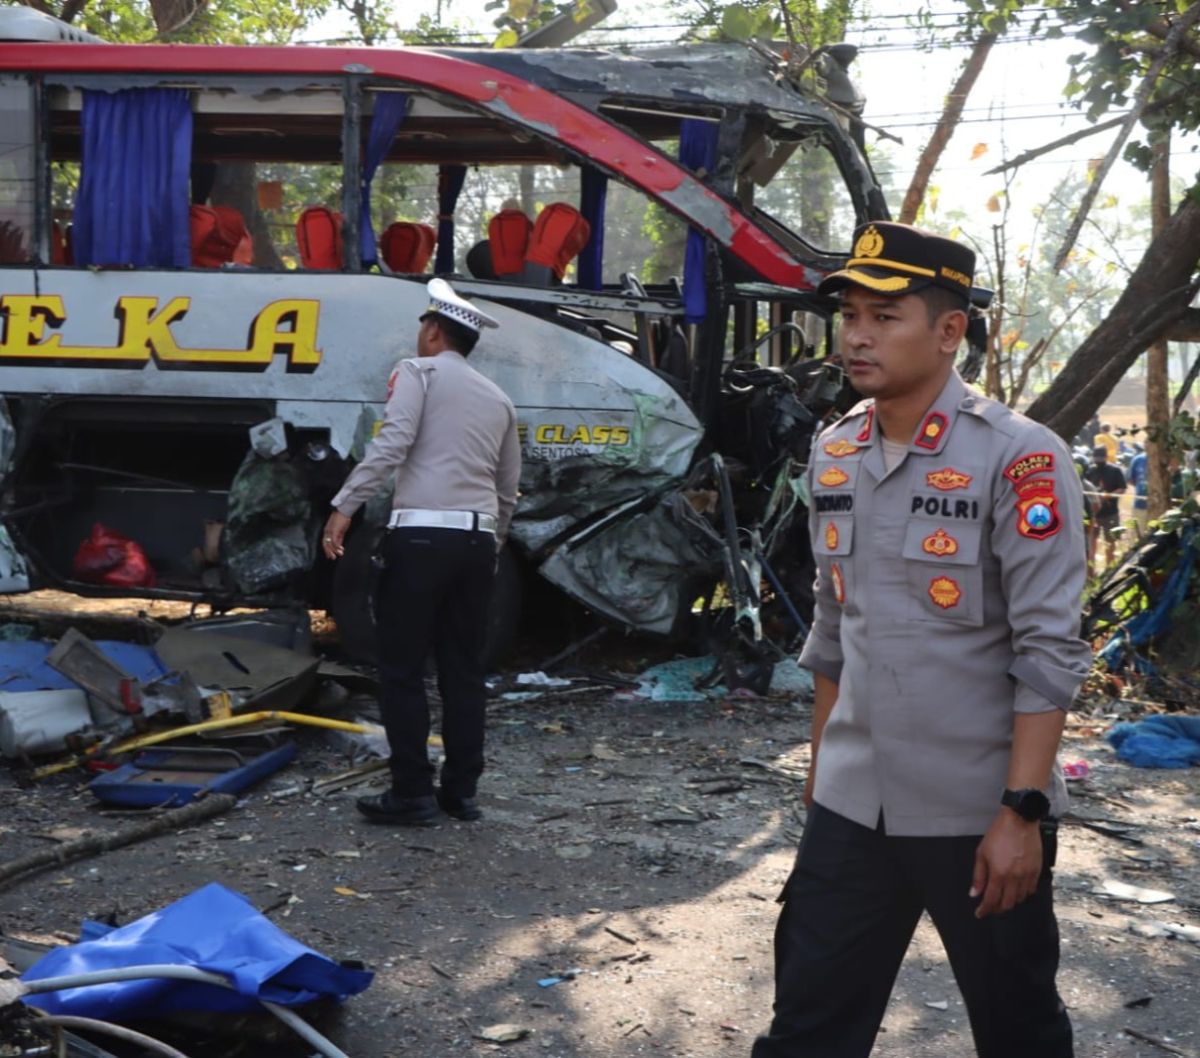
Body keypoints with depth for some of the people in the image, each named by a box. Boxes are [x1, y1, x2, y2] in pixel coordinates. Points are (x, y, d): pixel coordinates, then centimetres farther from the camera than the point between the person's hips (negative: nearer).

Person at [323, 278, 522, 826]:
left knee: (402, 668, 0)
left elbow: (392, 443, -14)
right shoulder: (498, 397, 21)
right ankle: (461, 790, 14)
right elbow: (509, 489, 24)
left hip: (421, 534, -6)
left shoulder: (417, 371, 3)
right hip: (478, 538, 6)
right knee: (464, 670, 11)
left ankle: (412, 793, 0)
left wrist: (344, 506, -15)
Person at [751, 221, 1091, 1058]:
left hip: (980, 812, -5)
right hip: (850, 806, 5)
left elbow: (1048, 652, -15)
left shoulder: (1019, 458, -13)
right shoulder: (835, 454, 7)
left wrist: (1021, 810, -18)